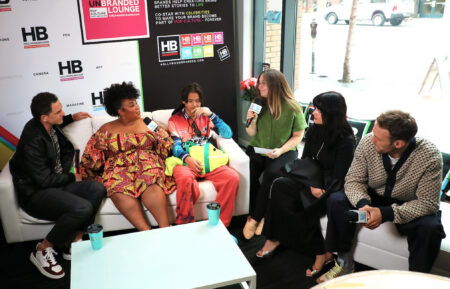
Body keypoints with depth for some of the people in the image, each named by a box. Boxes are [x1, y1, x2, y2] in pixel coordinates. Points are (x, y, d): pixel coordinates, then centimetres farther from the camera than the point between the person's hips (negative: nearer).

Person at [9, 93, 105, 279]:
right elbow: (45, 181, -21)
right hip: (35, 193, -9)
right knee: (82, 208, -31)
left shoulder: (47, 125, 2)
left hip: (57, 183, 9)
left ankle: (73, 244, -5)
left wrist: (72, 118, 21)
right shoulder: (32, 141, -25)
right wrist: (72, 178, -7)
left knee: (96, 190, -14)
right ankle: (42, 250, -9)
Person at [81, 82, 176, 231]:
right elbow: (91, 159, 18)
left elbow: (164, 150, 19)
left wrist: (163, 135, -2)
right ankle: (147, 232, -41)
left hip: (147, 164, 0)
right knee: (119, 191, -36)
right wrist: (98, 146, -4)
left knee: (151, 186, -37)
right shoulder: (107, 129, 17)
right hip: (118, 167, 0)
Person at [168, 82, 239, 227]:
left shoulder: (205, 117, 19)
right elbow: (175, 146, 0)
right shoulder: (175, 120, 14)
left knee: (233, 177, -27)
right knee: (185, 180, -39)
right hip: (185, 161, -2)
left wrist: (211, 114, -3)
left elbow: (228, 134, 7)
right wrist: (187, 158, -23)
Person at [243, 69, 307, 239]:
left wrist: (281, 150, -16)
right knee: (249, 173, -26)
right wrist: (251, 121, -12)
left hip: (284, 151, -3)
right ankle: (259, 217, -8)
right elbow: (252, 133, 10)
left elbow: (298, 136, -1)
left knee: (272, 173, -32)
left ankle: (254, 218, -17)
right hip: (257, 149, 3)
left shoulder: (292, 108, -7)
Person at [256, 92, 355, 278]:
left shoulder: (346, 140, -14)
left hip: (331, 186, -7)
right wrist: (310, 187, -13)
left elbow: (338, 177, -15)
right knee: (280, 184, -20)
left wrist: (322, 192, -27)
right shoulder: (314, 131, 5)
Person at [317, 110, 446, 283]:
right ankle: (344, 262, -3)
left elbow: (428, 203, -23)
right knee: (336, 201, -21)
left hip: (410, 207, -2)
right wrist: (363, 203, -33)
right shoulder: (367, 143, -20)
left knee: (430, 228, -33)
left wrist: (386, 213, -35)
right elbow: (354, 180, -10)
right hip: (375, 198, 2)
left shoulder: (430, 157, -26)